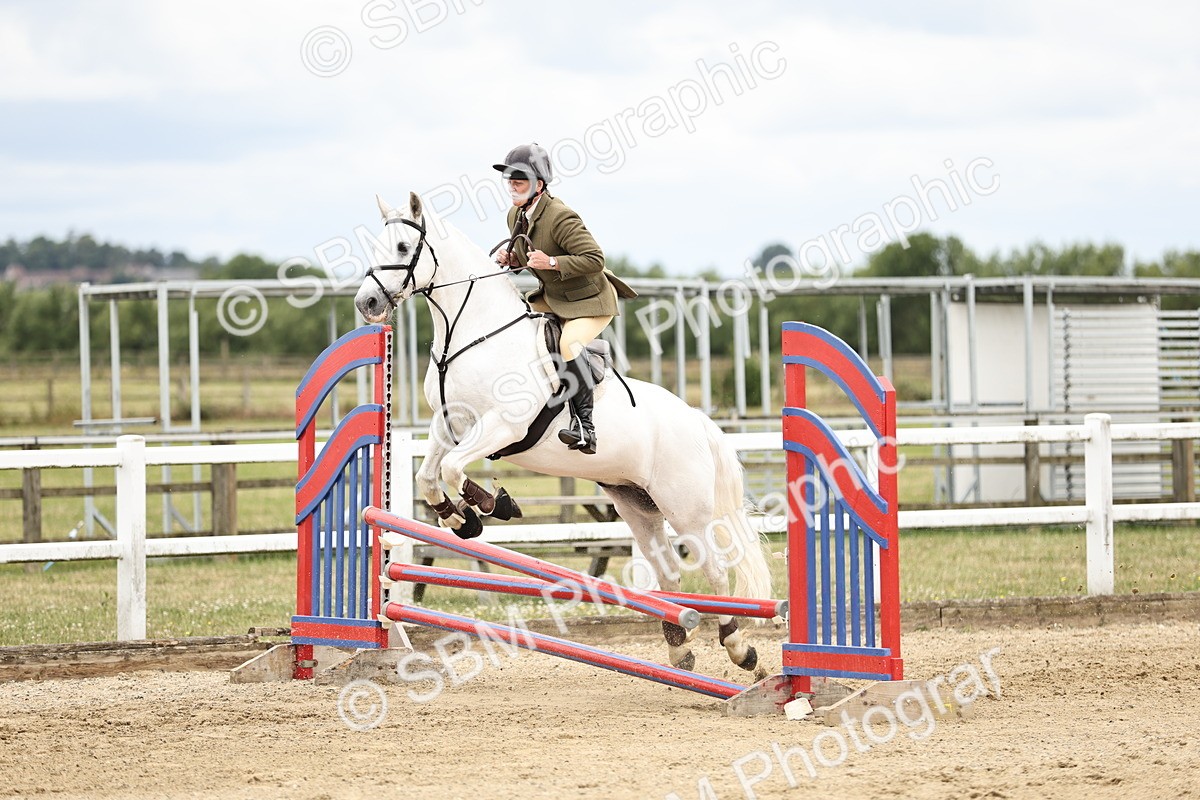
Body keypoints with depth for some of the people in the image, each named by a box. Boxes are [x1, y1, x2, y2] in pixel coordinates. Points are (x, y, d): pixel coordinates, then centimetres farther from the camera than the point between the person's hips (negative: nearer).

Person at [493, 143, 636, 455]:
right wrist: (510, 258, -3)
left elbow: (595, 259, -27)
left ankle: (585, 426, -34)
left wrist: (551, 262, -34)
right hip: (550, 297, 10)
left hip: (589, 300, -10)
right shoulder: (516, 215, 1)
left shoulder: (560, 217, -26)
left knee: (570, 344, -33)